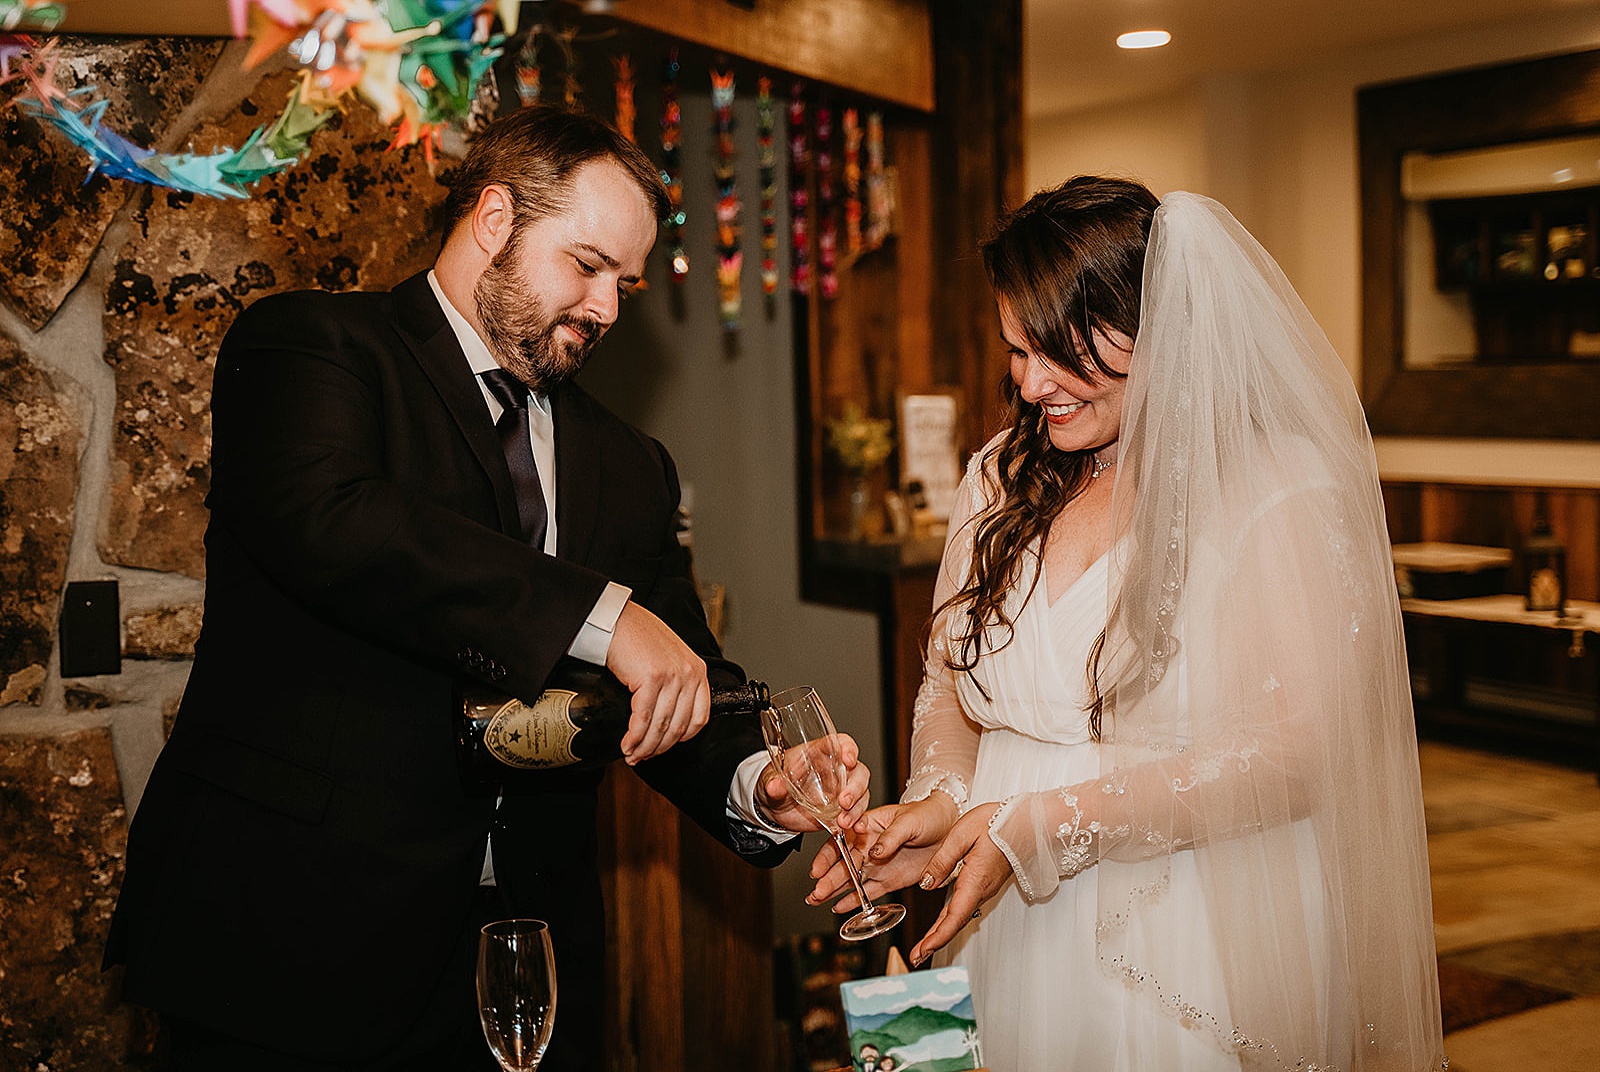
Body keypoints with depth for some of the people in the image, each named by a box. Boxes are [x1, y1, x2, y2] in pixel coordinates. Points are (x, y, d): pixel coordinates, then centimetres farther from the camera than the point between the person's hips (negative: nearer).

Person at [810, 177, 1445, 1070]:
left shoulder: (1279, 493, -11)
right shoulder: (1001, 480, 7)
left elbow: (1293, 756, -17)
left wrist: (1040, 827, -19)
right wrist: (938, 803, -8)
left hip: (1186, 958, -4)